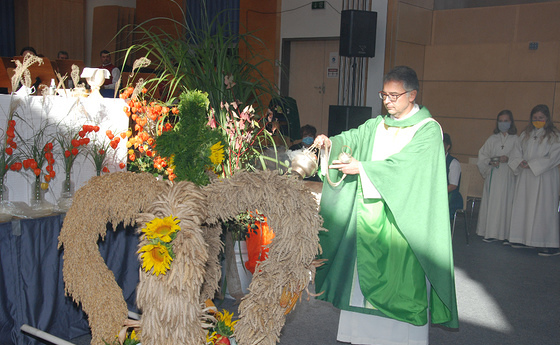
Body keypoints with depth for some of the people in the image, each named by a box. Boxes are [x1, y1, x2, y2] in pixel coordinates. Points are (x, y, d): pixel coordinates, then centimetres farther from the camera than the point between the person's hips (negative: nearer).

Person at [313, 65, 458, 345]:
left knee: (401, 279, -4)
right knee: (366, 274, 8)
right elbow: (353, 138, 0)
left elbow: (404, 164, -17)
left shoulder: (428, 130, -5)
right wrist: (330, 143, -20)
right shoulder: (377, 126, 14)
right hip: (369, 214, 6)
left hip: (403, 220, -5)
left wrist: (361, 168, -22)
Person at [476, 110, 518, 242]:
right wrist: (490, 161, -7)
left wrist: (508, 159, -19)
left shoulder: (516, 140, 3)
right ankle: (490, 233, 6)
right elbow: (482, 155, 11)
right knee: (491, 202, 1)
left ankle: (504, 233, -2)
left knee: (505, 203, -5)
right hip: (493, 175, 3)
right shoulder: (492, 139, 13)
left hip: (508, 176, -3)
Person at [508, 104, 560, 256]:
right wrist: (520, 162, -9)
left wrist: (532, 164, -15)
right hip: (525, 177, 5)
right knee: (522, 207, 7)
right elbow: (516, 152, 12)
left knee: (543, 208, -6)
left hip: (544, 177, -5)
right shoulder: (525, 135, 13)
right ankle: (523, 238, 16)